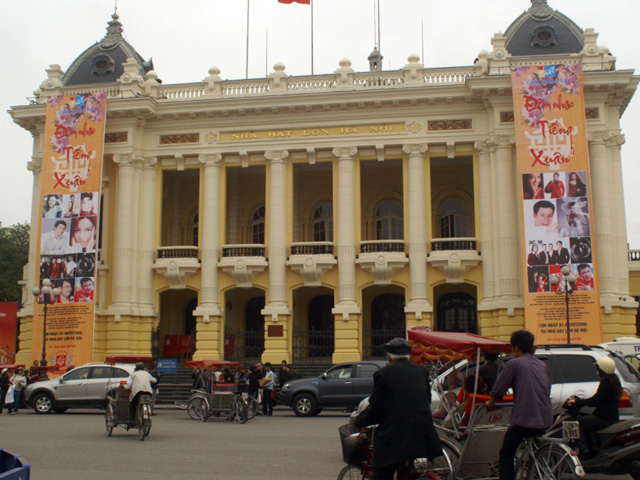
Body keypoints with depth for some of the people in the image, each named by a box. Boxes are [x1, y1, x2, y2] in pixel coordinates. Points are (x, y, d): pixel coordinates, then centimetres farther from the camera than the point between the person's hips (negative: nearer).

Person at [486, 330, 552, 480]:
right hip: (545, 420, 6)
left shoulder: (514, 364, -3)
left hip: (523, 419, -6)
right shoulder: (542, 365, 16)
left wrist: (491, 403, 17)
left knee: (506, 455, 7)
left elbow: (498, 390, -3)